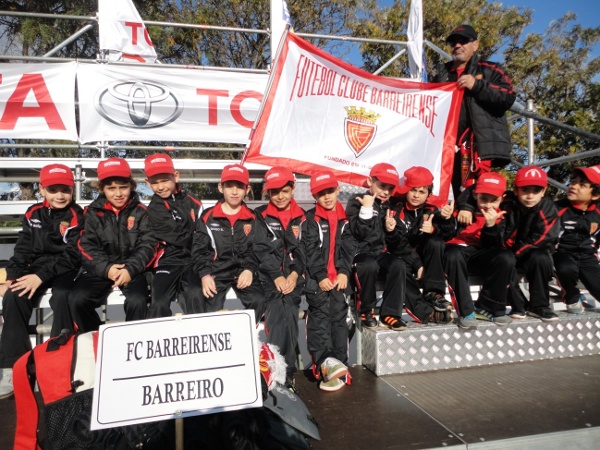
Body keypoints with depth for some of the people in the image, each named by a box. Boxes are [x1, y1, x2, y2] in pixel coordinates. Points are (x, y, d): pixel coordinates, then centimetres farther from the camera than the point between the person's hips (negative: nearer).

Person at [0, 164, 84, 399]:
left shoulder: (77, 216, -6)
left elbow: (72, 254, -13)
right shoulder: (33, 213, 8)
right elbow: (23, 249, 10)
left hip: (66, 269, -4)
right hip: (36, 267, 4)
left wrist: (42, 276, -22)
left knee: (62, 298, -32)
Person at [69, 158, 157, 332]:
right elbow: (87, 247, -2)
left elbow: (148, 245, -4)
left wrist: (130, 269, -20)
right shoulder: (93, 212, 4)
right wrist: (106, 268, -18)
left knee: (138, 301, -28)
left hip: (133, 269, -1)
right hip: (100, 269, 2)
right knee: (76, 299, -20)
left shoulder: (140, 211, 2)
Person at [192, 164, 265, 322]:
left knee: (259, 302, -24)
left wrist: (250, 269, -15)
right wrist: (204, 274, -12)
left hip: (243, 271, 1)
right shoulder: (208, 217, 6)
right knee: (211, 310, -23)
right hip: (216, 272, 0)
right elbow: (199, 250, 3)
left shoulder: (252, 218, 8)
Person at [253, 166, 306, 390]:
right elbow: (261, 249, -2)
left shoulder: (301, 217, 14)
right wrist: (277, 276, -12)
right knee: (283, 314, -20)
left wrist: (295, 274, -10)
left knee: (286, 314, -17)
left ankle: (283, 371, -10)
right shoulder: (260, 215, 8)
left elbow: (304, 250, 5)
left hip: (294, 275, 1)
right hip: (270, 275, -1)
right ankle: (286, 372, -14)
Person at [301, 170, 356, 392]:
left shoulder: (345, 218, 14)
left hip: (338, 276, 2)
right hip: (316, 277, -2)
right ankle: (325, 361, -27)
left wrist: (344, 272, -7)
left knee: (338, 315, -6)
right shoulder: (310, 219, 6)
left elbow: (349, 247, 6)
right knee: (320, 313, -17)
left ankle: (337, 366, -5)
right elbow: (310, 251, -3)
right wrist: (321, 276, -12)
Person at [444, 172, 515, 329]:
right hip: (458, 250, -3)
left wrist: (491, 226, -25)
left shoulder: (499, 216, -1)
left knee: (507, 258, -23)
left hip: (480, 255, 3)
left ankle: (486, 308, -6)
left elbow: (493, 247, -9)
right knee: (453, 256, -36)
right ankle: (466, 312, -26)